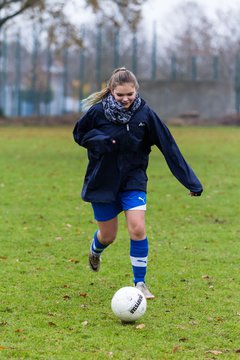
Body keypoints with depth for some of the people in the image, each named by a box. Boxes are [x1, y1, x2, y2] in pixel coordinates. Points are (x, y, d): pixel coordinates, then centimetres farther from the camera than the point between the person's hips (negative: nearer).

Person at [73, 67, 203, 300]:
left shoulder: (145, 114, -10)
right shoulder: (98, 112, -12)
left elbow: (168, 147, -8)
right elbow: (79, 134, 4)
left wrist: (191, 182, -8)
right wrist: (99, 140, -20)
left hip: (133, 179, 0)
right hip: (103, 181, 0)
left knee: (137, 229, -17)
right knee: (108, 235, 10)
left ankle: (140, 283, -1)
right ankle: (95, 251, 48)